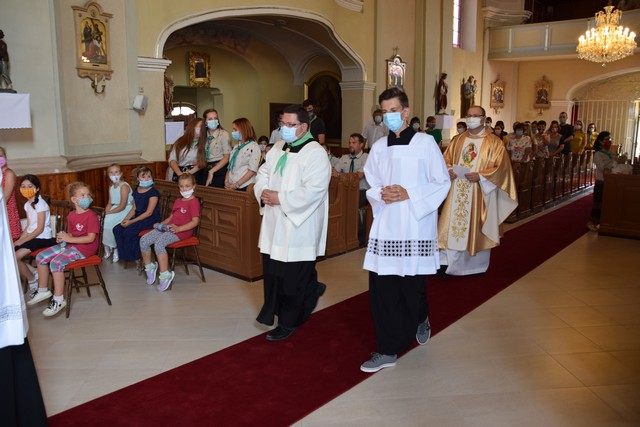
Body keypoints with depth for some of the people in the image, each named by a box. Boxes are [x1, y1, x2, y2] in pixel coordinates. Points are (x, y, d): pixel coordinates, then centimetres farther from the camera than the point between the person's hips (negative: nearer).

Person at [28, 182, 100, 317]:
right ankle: (43, 290, 20)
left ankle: (58, 299, -15)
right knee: (41, 257, 5)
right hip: (71, 244, 9)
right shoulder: (71, 215, 10)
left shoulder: (91, 215, -14)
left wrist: (69, 239, -20)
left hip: (85, 248, -9)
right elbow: (71, 234, 19)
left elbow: (91, 238, -20)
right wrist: (63, 238, -4)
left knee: (56, 262, -26)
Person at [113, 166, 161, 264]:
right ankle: (124, 254, 0)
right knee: (117, 229, -9)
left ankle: (134, 256, -8)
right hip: (138, 218, 8)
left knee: (129, 231, -26)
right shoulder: (136, 191, 12)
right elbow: (134, 209, 14)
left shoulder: (153, 192, -13)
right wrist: (126, 219, -5)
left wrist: (131, 221, -19)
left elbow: (149, 212, -17)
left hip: (150, 220, -8)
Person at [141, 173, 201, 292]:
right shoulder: (178, 201, 27)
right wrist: (160, 224, 14)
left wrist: (179, 228, -24)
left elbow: (195, 221, -14)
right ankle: (149, 267, 9)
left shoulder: (194, 201, -3)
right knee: (144, 240, -9)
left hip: (182, 231, -8)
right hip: (168, 227, 8)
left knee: (159, 243, -33)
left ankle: (165, 275, -27)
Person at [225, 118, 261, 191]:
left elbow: (252, 170, -13)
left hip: (245, 187, -6)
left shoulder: (253, 147, -5)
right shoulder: (236, 147, 16)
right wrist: (226, 181, -1)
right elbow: (230, 166, 16)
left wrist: (237, 184, -17)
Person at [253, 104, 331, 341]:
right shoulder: (278, 148, 12)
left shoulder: (315, 153, -13)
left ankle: (289, 322, 20)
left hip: (299, 227, -7)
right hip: (275, 225, 8)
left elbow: (314, 190, -23)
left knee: (294, 277, 2)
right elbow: (263, 173, 18)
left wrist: (280, 198, -20)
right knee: (273, 272, 13)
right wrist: (262, 191, -4)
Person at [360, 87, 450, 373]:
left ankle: (420, 320, 41)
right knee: (381, 289, 1)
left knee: (413, 287, 6)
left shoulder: (425, 143, -2)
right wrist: (381, 194, -8)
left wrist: (410, 195, -14)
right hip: (385, 226, 3)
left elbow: (442, 182, -2)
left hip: (415, 227, -3)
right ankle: (387, 350, 15)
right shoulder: (379, 147, 9)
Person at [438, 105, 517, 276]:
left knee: (476, 228, 5)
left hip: (479, 194, -3)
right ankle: (448, 263, 4)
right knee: (453, 226, 0)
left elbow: (500, 167, -8)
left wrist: (480, 176, -21)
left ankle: (476, 265, 22)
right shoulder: (459, 140, 11)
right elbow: (446, 159, 14)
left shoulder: (494, 142, -2)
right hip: (458, 194, 4)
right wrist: (449, 170, -8)